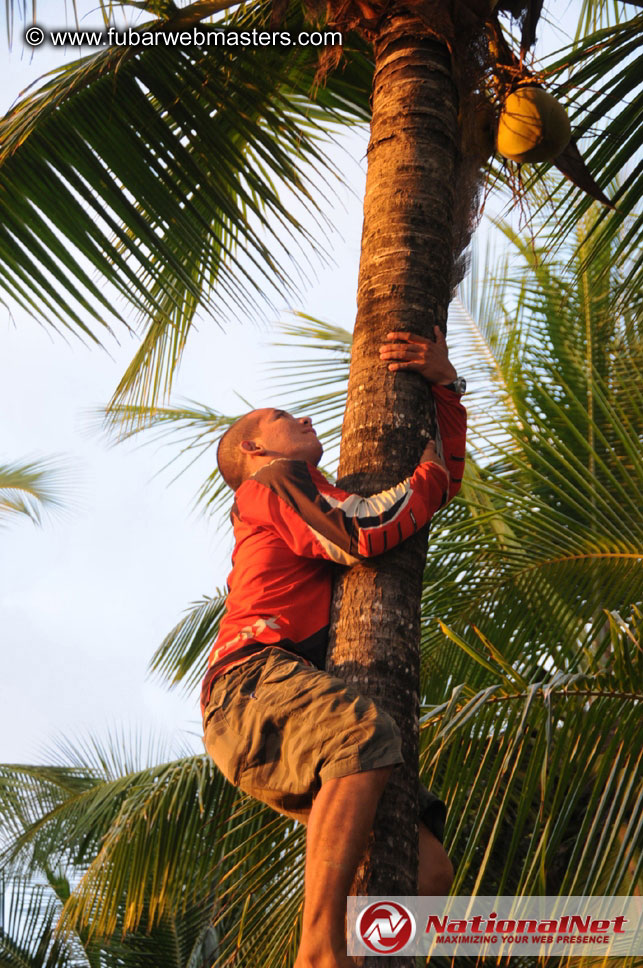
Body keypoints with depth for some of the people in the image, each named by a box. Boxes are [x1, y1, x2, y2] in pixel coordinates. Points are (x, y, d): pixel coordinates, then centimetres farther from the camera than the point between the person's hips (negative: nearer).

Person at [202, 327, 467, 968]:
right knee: (365, 734, -40)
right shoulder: (272, 483, 12)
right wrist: (427, 470, 8)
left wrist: (444, 384, 22)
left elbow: (443, 480, 34)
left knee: (427, 869, -6)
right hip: (256, 681, -8)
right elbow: (364, 532, -7)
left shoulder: (328, 501, 37)